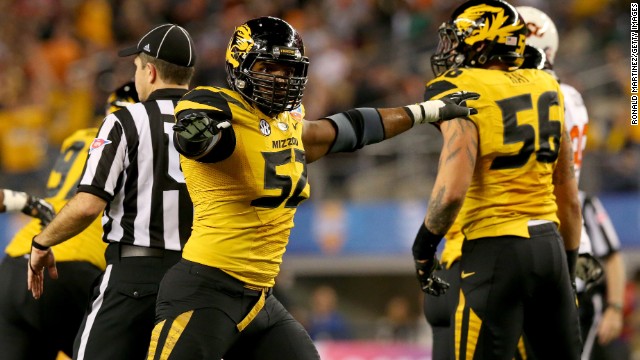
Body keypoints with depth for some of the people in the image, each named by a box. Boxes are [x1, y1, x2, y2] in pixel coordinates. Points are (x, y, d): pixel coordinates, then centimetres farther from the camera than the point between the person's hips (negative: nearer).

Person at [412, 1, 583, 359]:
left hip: (495, 249, -6)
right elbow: (569, 197, 15)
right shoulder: (546, 90, 11)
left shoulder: (464, 95, -9)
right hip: (549, 245, 6)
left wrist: (424, 245, -4)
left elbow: (452, 191, -20)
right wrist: (569, 262, 23)